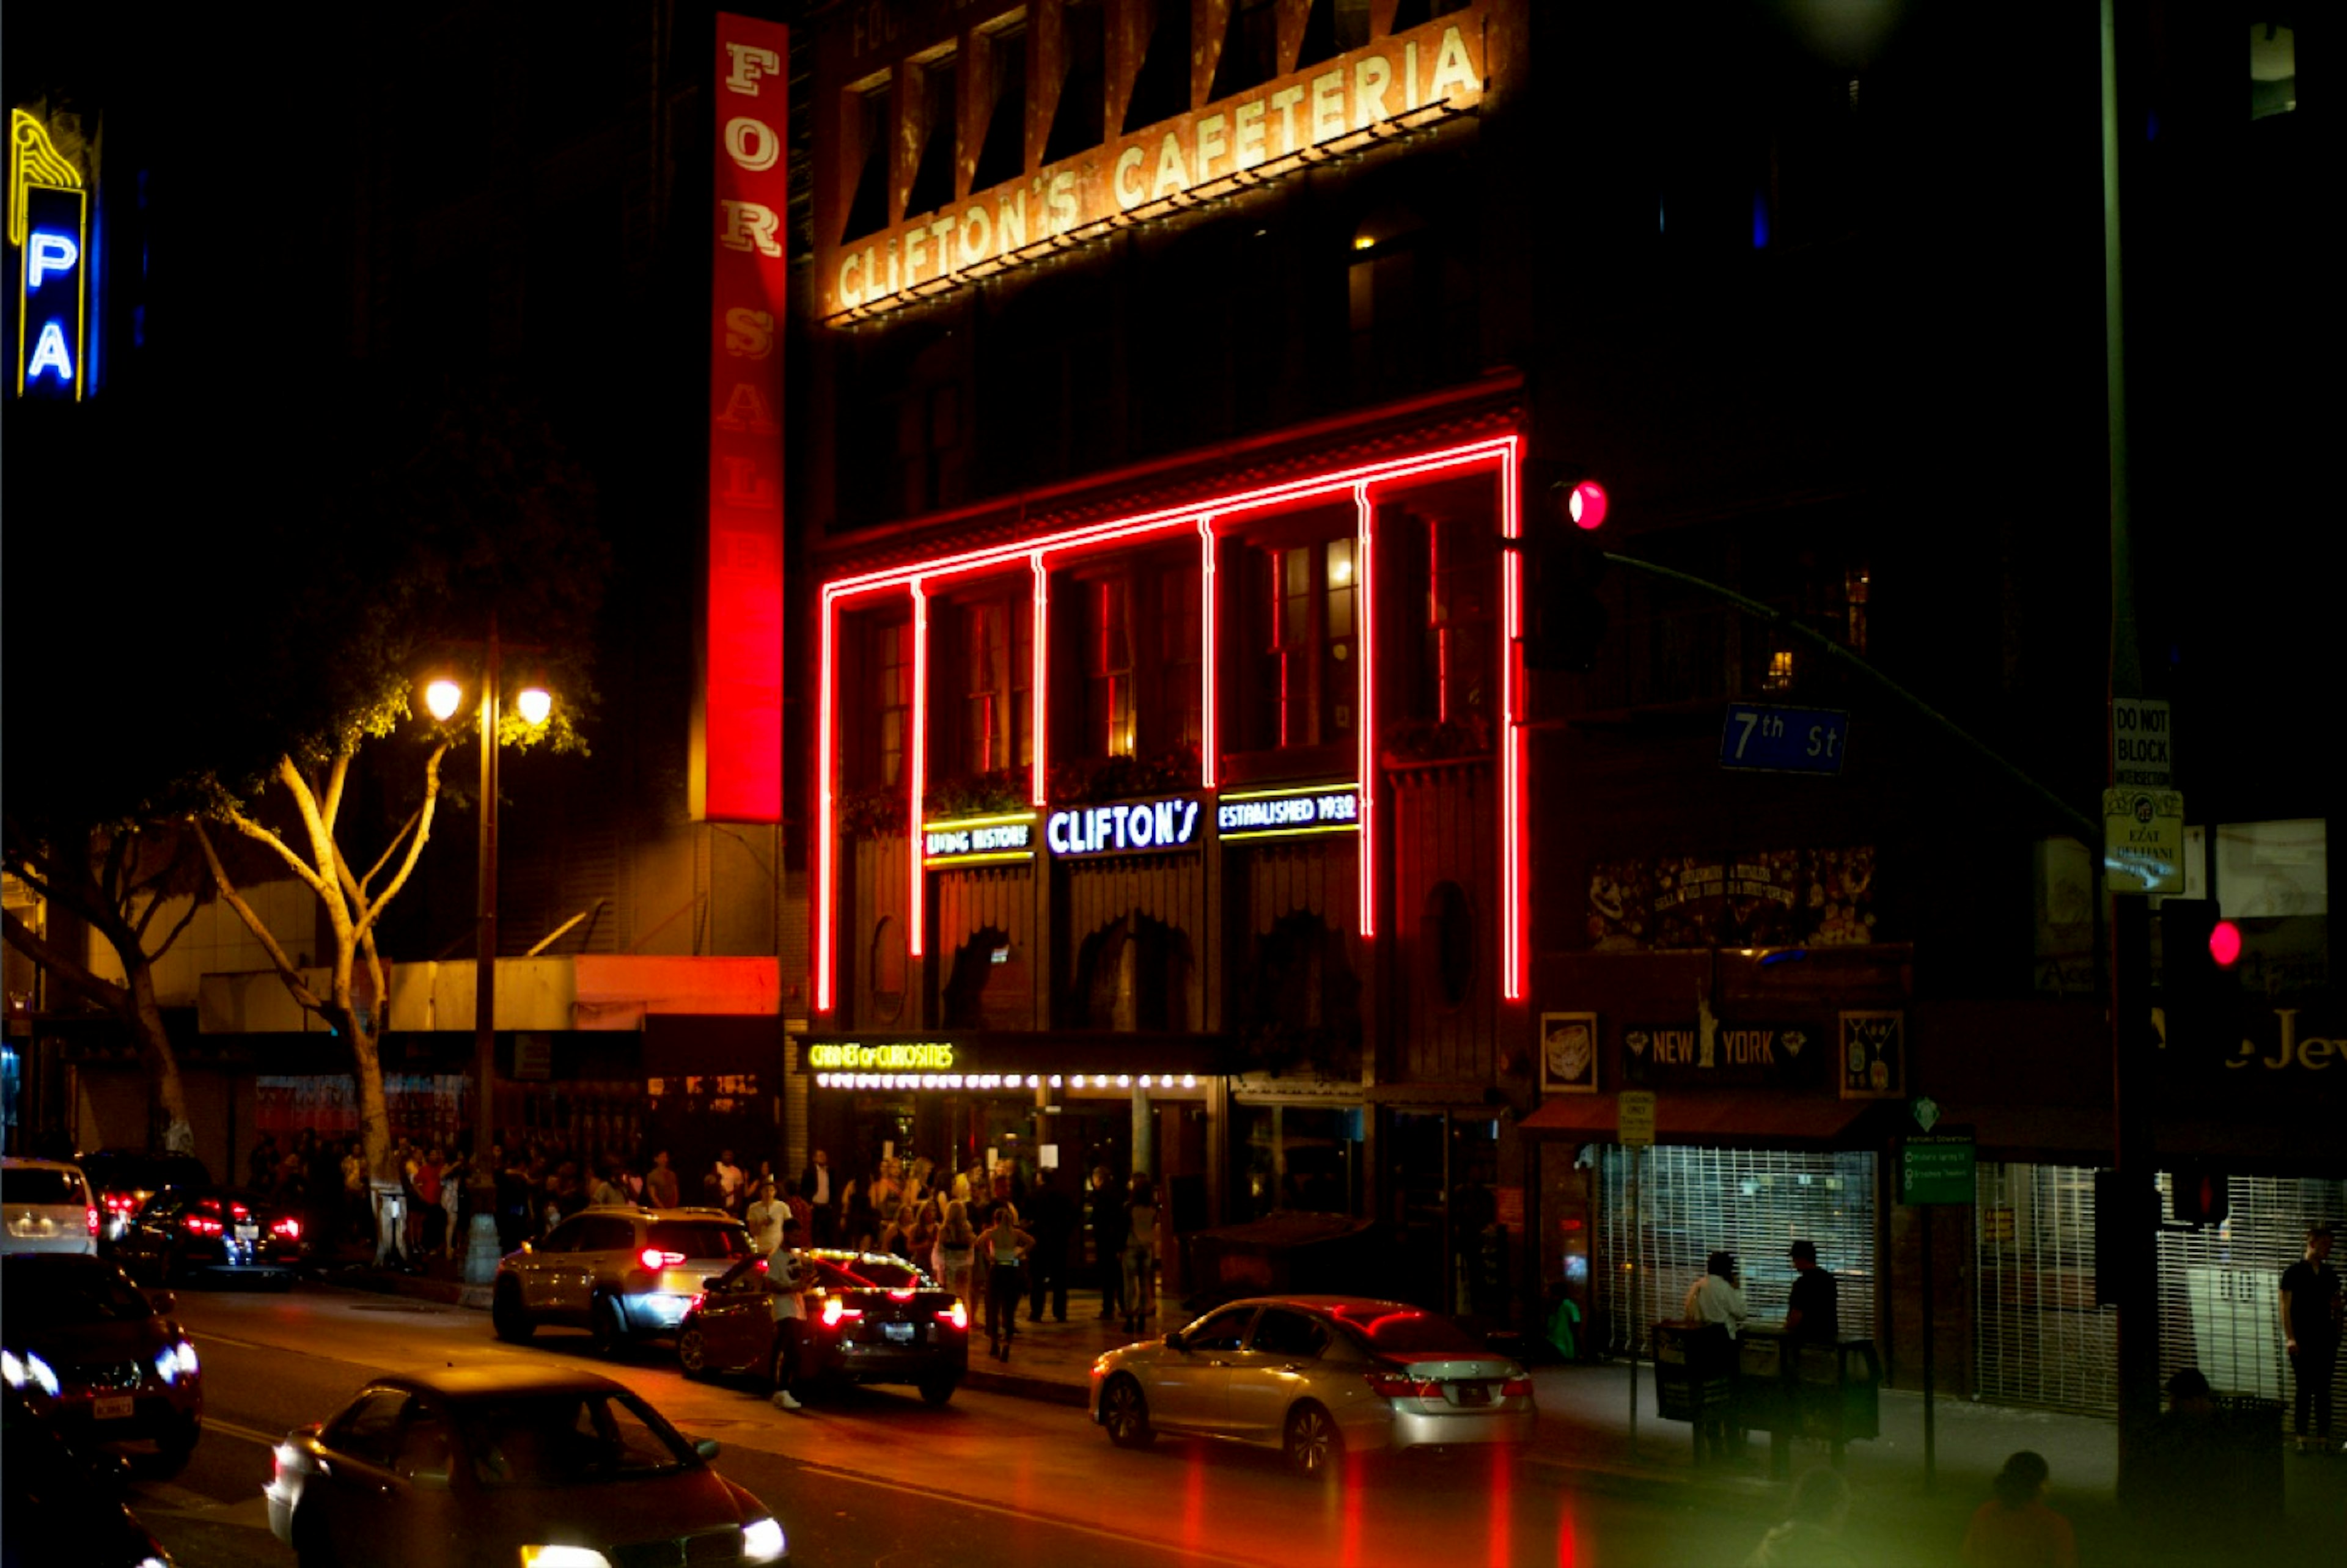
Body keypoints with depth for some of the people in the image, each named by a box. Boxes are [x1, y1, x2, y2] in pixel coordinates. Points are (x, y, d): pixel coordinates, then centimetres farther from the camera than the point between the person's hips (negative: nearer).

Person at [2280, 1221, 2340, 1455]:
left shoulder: (2330, 1274, 10)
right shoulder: (2294, 1272, -3)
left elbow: (2337, 1309, 17)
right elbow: (2286, 1308, -5)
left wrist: (2337, 1338, 11)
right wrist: (2290, 1338, -13)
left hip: (2325, 1339, 4)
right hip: (2302, 1340, -4)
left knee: (2323, 1391, 3)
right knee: (2305, 1390, -3)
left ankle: (2324, 1439, 5)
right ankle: (2303, 1439, 0)